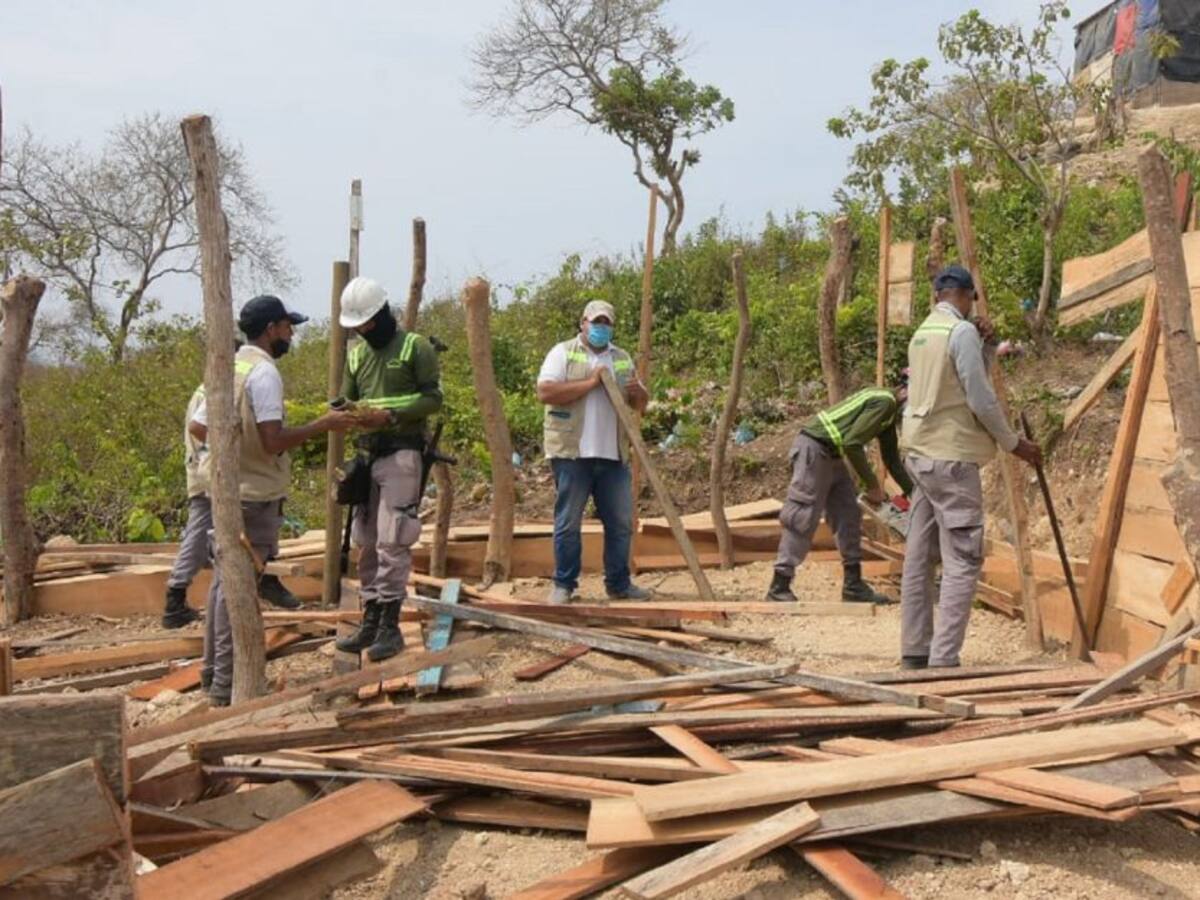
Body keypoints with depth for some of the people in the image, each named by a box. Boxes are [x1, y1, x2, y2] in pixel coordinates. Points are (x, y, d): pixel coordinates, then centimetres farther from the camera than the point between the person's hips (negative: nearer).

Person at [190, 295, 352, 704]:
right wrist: (323, 425, -15)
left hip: (226, 487, 9)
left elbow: (197, 426, 14)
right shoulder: (264, 373, -16)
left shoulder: (228, 367, 11)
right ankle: (226, 683, -1)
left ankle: (213, 671, 25)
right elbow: (273, 441, -23)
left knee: (224, 580, 17)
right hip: (254, 494, -9)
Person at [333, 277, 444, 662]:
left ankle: (390, 625, -5)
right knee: (367, 542, 8)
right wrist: (349, 413, -5)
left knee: (392, 541, -10)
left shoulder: (415, 346, -3)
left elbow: (433, 398, -7)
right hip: (367, 454, 7)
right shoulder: (356, 354, 15)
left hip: (402, 453, -7)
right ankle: (370, 620, 16)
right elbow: (349, 398, 19)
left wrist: (389, 415, -18)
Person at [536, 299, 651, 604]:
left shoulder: (622, 359, 17)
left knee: (621, 522, 8)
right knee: (568, 522, 0)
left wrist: (638, 393, -4)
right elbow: (545, 392, -14)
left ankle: (619, 583, 19)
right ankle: (563, 585, 10)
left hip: (613, 454, 5)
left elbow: (640, 403, 20)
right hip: (572, 452, -5)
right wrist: (590, 383, -15)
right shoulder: (563, 353, 0)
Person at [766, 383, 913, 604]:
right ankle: (778, 588, -5)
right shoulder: (884, 402, -17)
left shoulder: (890, 410, 14)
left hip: (832, 454, 10)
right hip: (814, 448, -10)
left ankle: (853, 585, 11)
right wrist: (872, 485, -14)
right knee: (802, 520, -9)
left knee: (849, 517, 8)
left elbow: (893, 461, 20)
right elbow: (852, 444, -23)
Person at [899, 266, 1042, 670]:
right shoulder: (962, 332, -11)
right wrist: (1014, 444, -2)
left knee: (919, 557, 9)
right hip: (952, 457, -9)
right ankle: (943, 659, -11)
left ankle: (915, 652, 14)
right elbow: (981, 400, -13)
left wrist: (987, 346, 6)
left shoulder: (922, 333, 15)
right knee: (963, 562, -7)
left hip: (921, 453, 9)